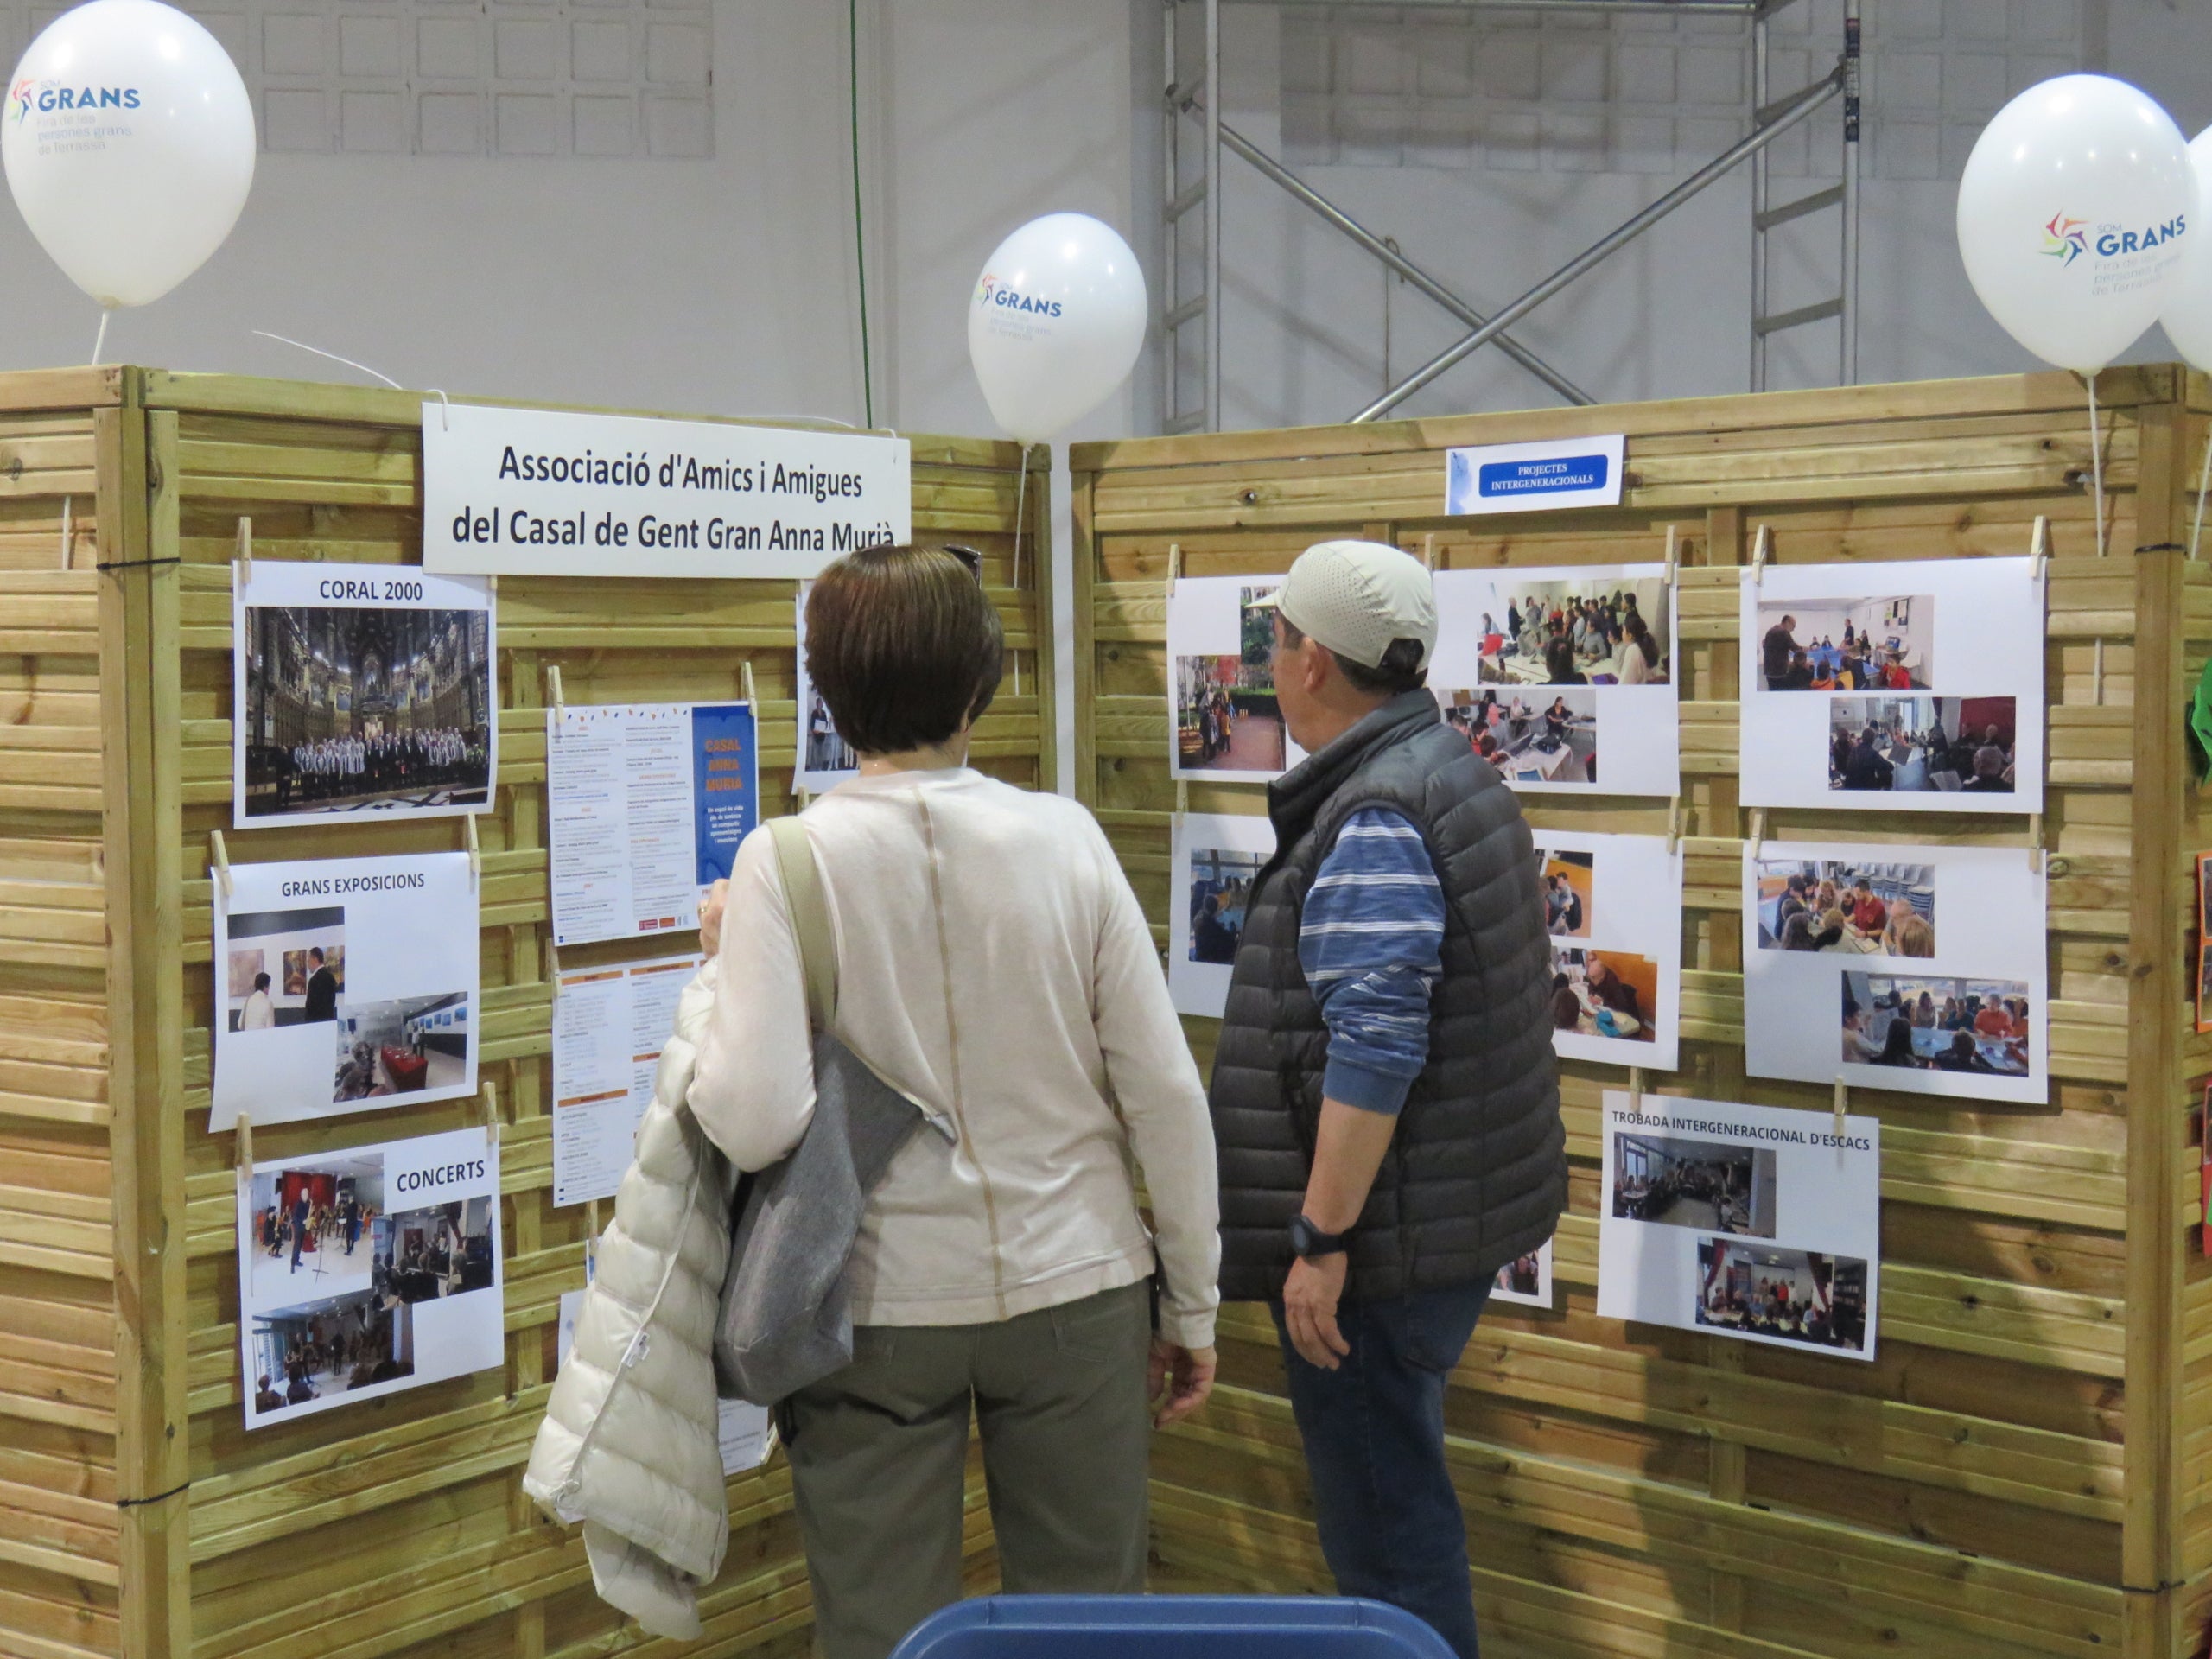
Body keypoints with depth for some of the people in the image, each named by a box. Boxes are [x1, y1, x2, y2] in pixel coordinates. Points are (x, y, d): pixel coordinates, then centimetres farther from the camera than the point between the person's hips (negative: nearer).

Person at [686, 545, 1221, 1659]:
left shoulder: (785, 864, -13)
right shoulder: (1064, 838, -8)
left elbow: (754, 1124, -20)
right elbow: (1165, 1093, -4)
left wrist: (722, 969, -2)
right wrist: (1191, 1305, 7)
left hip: (876, 1307, -1)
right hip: (1072, 1290, 2)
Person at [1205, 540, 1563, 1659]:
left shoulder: (1375, 823, -20)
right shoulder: (1453, 780, 13)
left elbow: (1373, 1049, -27)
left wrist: (1321, 1238, -23)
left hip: (1384, 1239, -11)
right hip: (1455, 1217, 11)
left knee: (1386, 1533, -2)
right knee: (1399, 1496, 21)